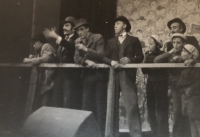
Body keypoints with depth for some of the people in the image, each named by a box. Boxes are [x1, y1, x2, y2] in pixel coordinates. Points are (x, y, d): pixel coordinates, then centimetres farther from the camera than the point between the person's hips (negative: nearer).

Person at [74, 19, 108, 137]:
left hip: (100, 74, -5)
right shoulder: (78, 41, 10)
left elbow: (101, 55, -14)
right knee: (87, 104, 7)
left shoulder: (98, 38, -5)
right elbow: (77, 58, 0)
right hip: (87, 75, 5)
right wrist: (86, 61, -20)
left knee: (101, 104, -4)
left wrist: (86, 49, -20)